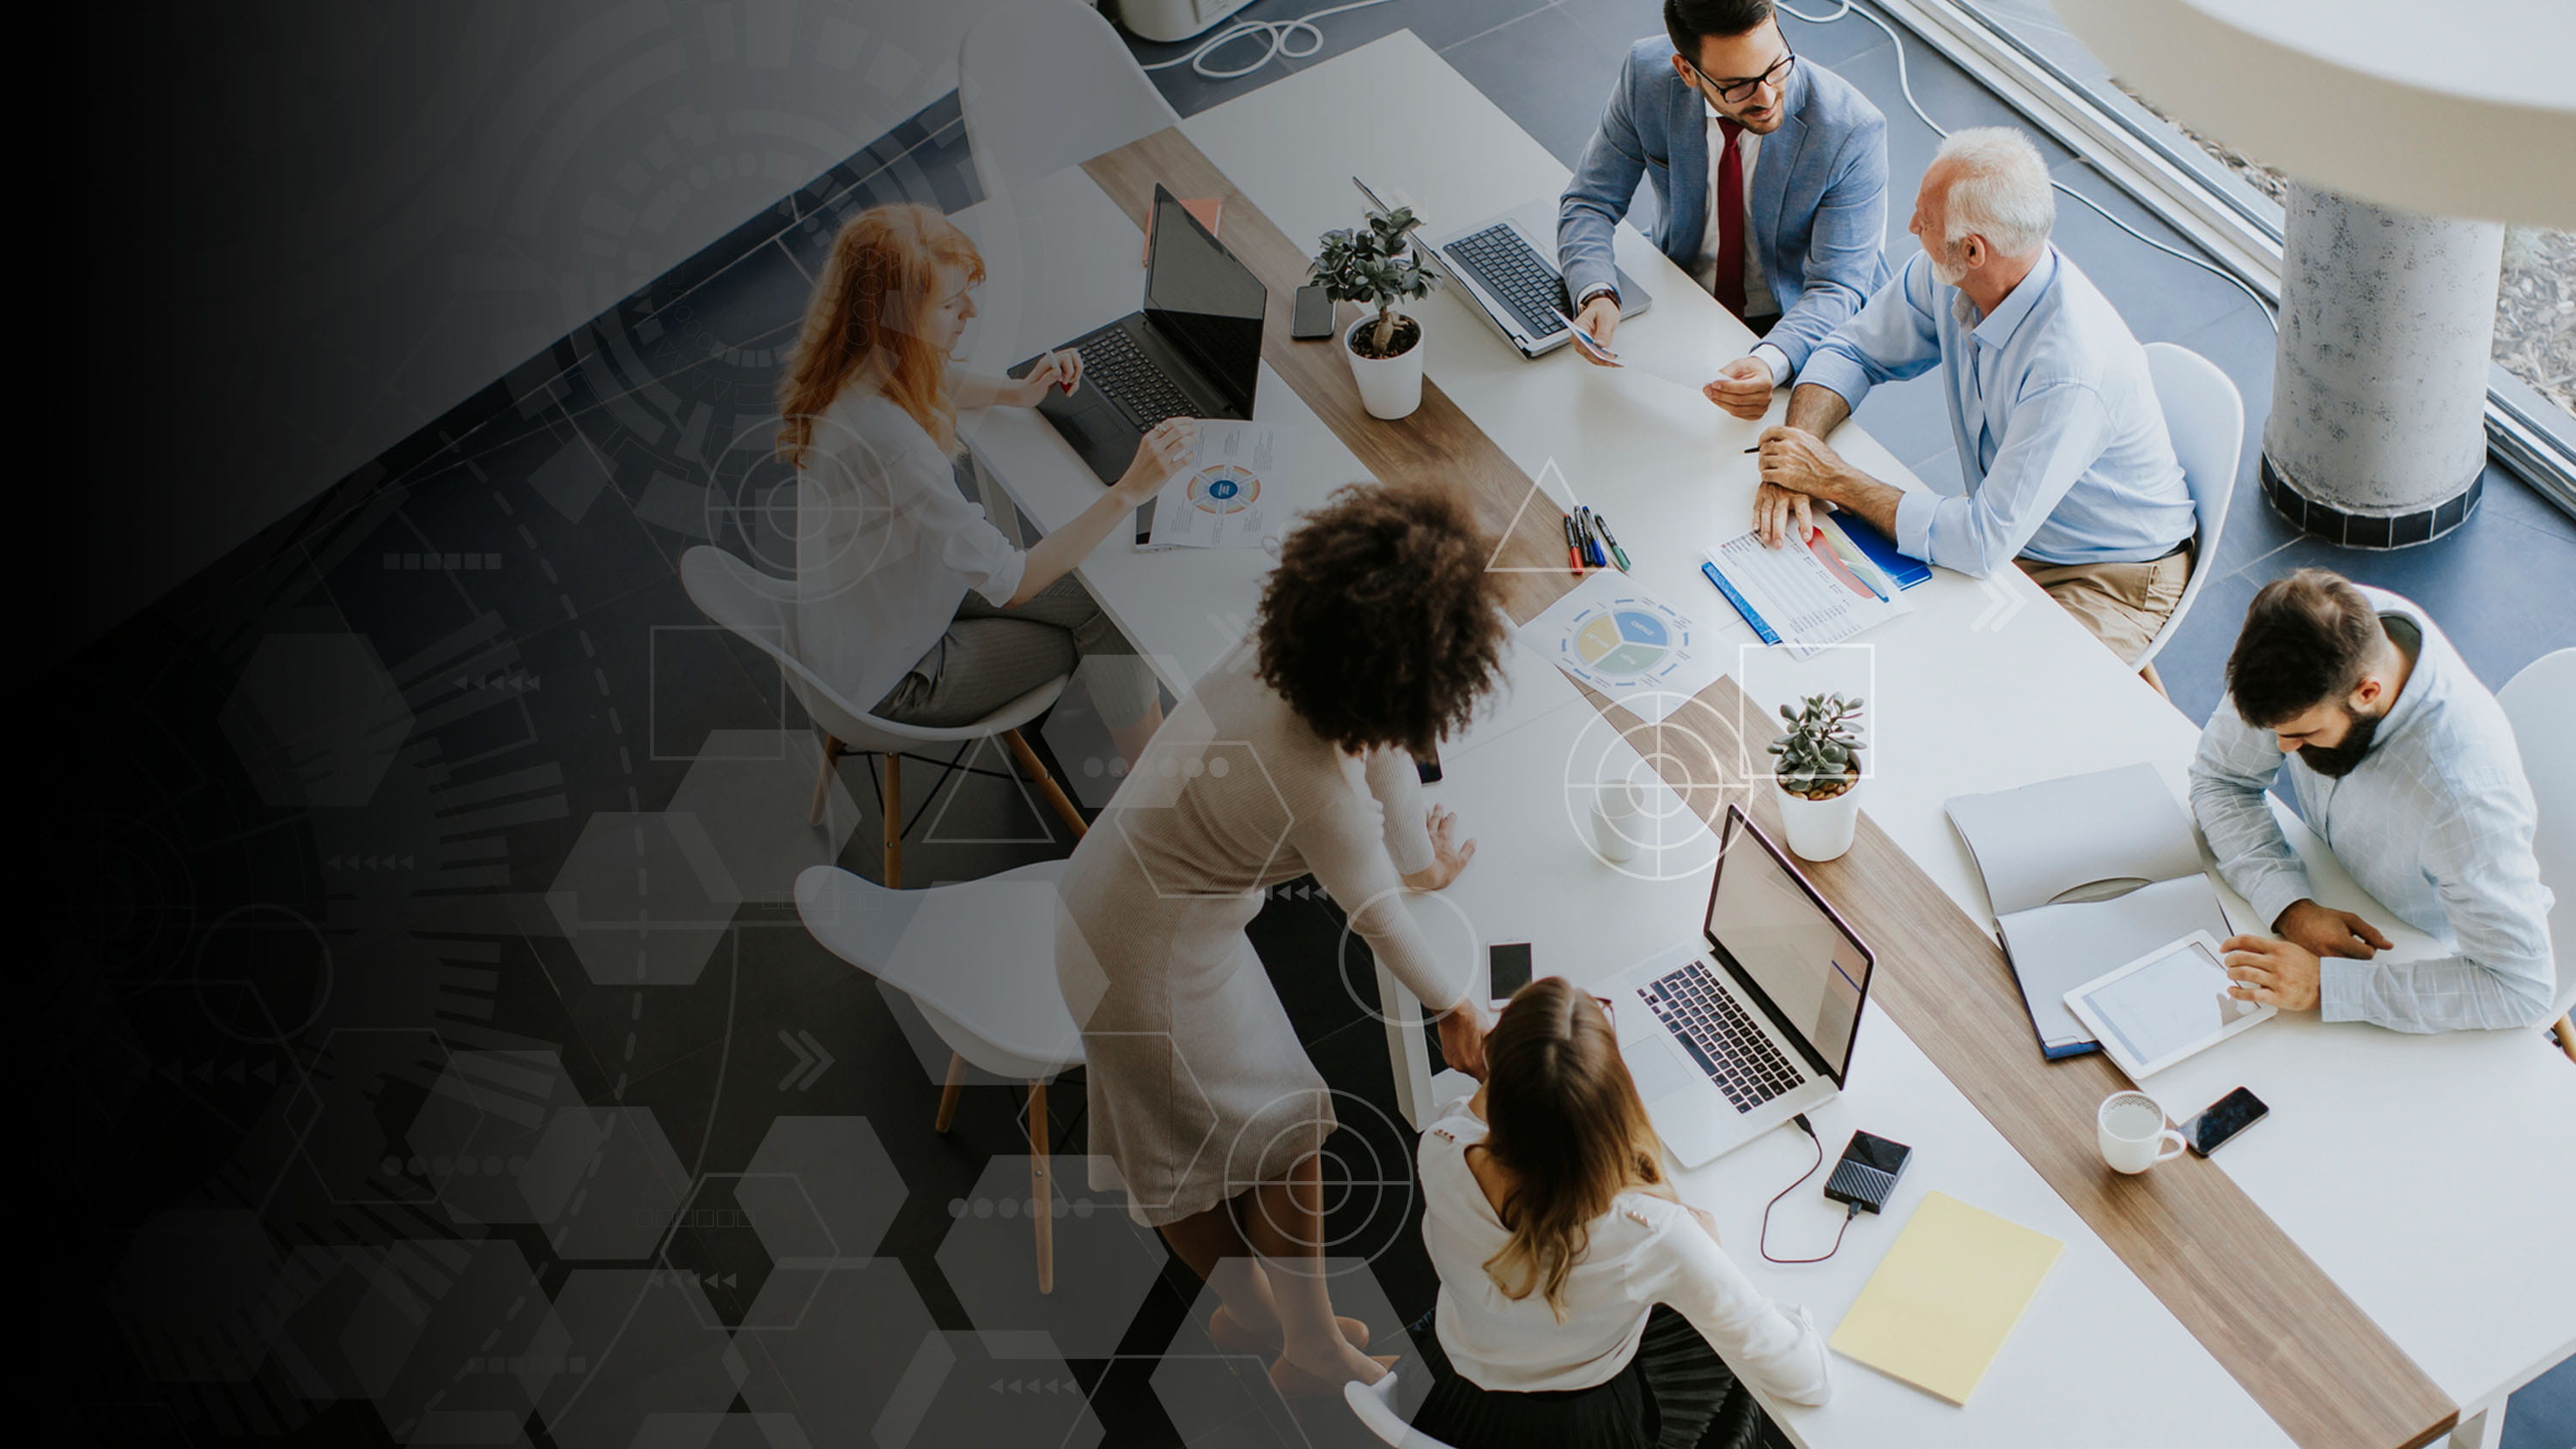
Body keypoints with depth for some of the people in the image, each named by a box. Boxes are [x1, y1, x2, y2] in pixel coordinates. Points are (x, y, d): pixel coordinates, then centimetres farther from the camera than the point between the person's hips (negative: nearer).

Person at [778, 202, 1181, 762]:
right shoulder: (883, 437, -39)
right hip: (887, 678, -8)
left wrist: (1014, 393, -3)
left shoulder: (853, 365, -11)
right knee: (1108, 619, 1)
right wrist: (1129, 493, -35)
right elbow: (1010, 582, -34)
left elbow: (940, 385, 17)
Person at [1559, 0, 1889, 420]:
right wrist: (1596, 294, -30)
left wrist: (1771, 363, -45)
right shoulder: (1647, 74, -17)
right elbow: (1590, 202, -8)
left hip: (1794, 321, -3)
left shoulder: (1852, 129, -25)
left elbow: (1837, 288, -23)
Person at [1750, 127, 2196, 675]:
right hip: (2004, 531, 6)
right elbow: (1851, 352, 1)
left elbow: (1984, 542, -35)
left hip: (2110, 582, -6)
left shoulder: (2072, 370, -35)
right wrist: (1794, 466, -17)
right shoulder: (1945, 277, -14)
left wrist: (1835, 480, -28)